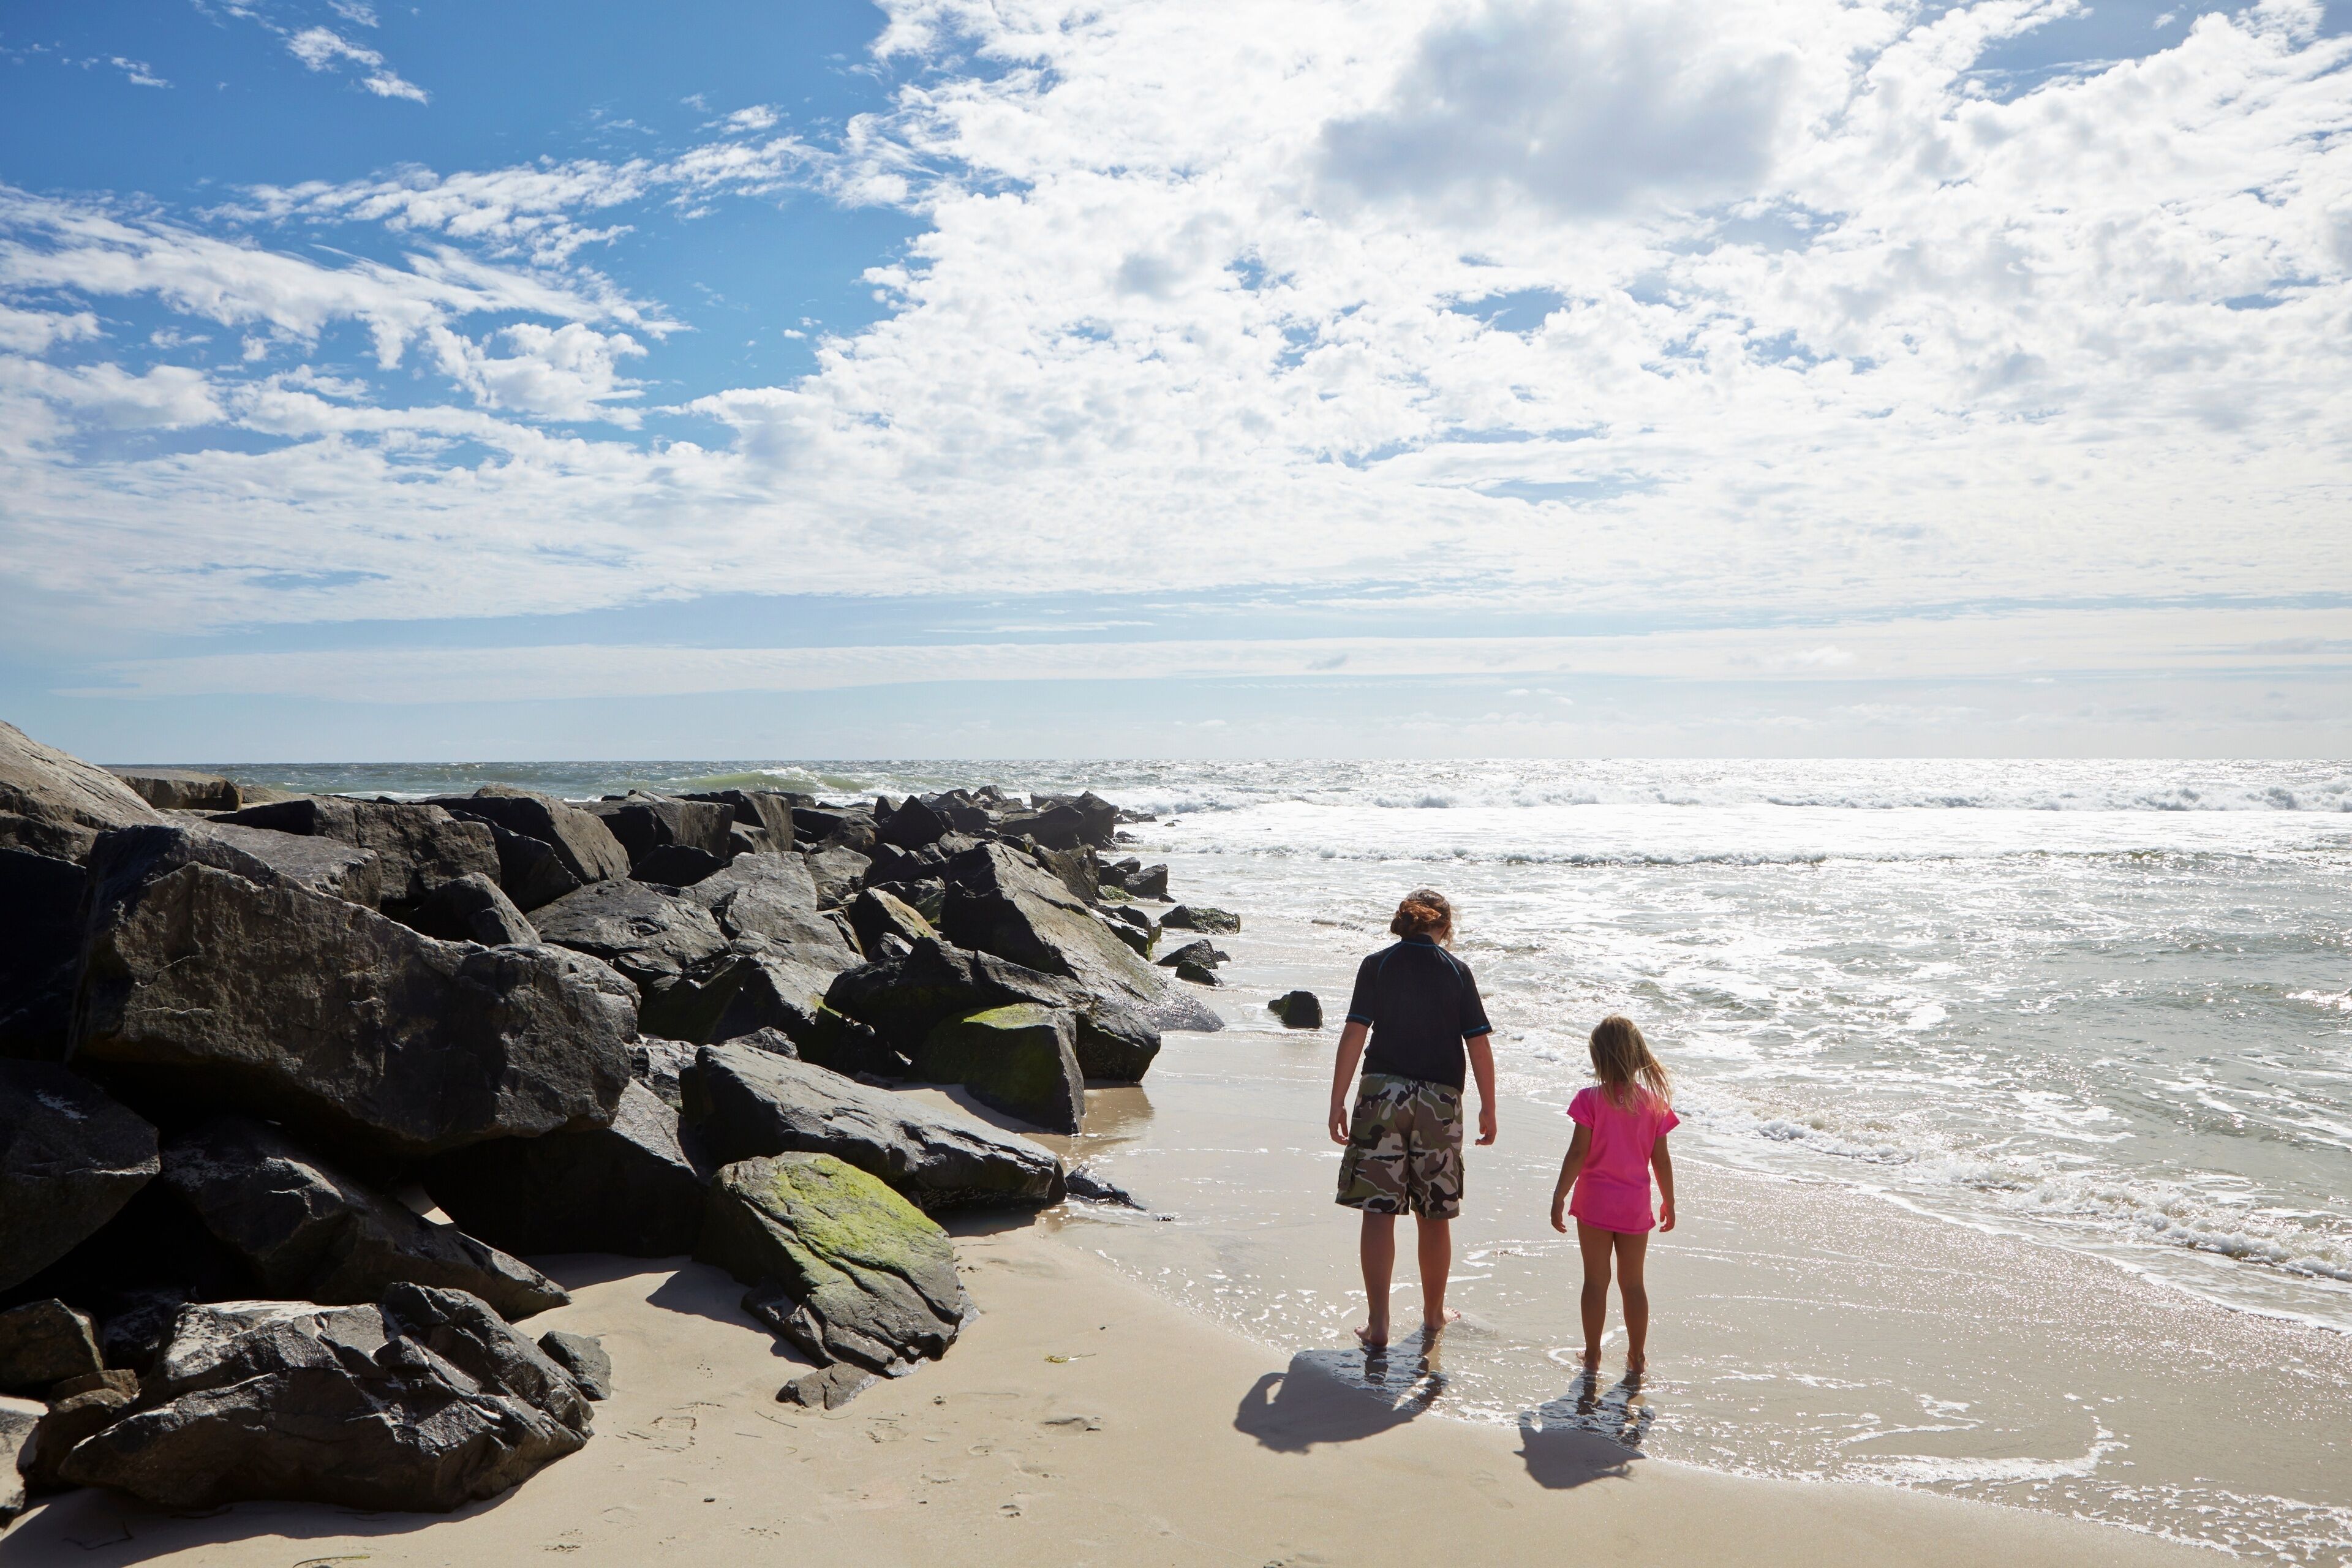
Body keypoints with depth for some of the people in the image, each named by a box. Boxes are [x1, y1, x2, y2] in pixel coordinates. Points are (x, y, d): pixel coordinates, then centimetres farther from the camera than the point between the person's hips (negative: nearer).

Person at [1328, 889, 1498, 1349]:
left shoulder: (1376, 965, 2)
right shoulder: (1457, 971, 4)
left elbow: (1354, 1034, -5)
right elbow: (1479, 1045, 1)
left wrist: (1338, 1103, -2)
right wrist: (1488, 1108, 9)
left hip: (1382, 1092, -1)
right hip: (1440, 1101, 1)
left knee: (1378, 1211, 2)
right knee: (1436, 1215, 14)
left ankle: (1378, 1323, -1)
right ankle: (1434, 1313, 29)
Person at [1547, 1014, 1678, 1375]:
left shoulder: (1591, 1099, -13)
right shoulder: (1654, 1101, -4)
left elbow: (1578, 1154, -14)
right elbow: (1661, 1160, 1)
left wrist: (1559, 1197, -7)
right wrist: (1668, 1201, 14)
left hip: (1595, 1202, -2)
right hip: (1635, 1206, 2)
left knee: (1596, 1281, 9)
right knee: (1633, 1283, 14)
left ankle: (1592, 1354, 17)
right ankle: (1637, 1356, 23)